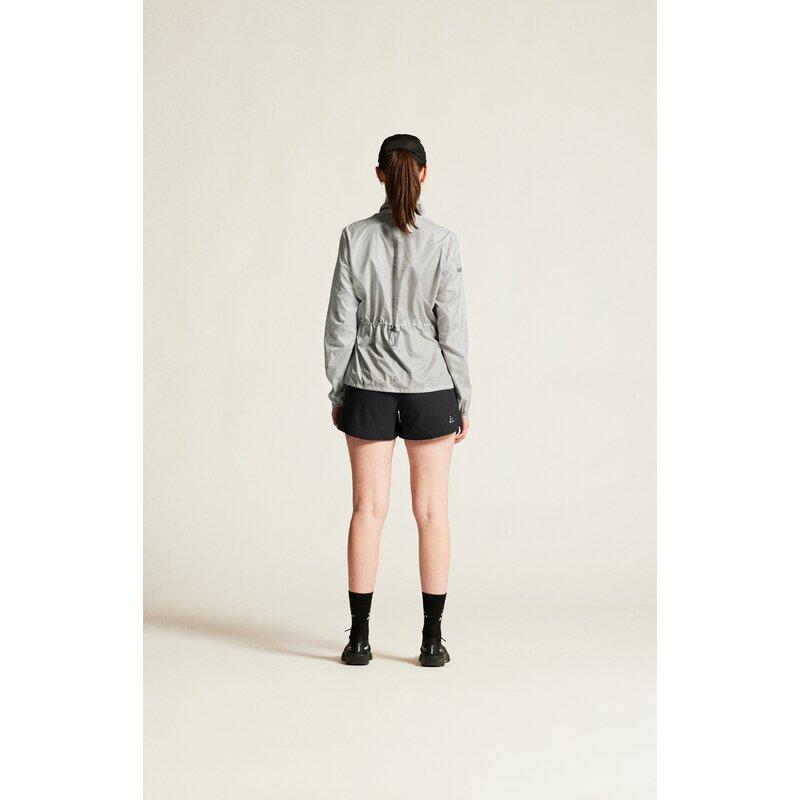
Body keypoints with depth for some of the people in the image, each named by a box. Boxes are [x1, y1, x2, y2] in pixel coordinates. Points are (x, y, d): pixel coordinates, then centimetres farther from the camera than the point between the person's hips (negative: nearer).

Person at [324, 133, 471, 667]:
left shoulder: (356, 238, -4)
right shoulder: (442, 242, -8)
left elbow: (341, 323, -2)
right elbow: (452, 327, -7)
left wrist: (338, 392, 8)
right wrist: (463, 400, 2)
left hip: (369, 386, 1)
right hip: (429, 384, -1)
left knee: (369, 509, 6)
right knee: (432, 511, 7)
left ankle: (360, 638, 9)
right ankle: (432, 640, 10)